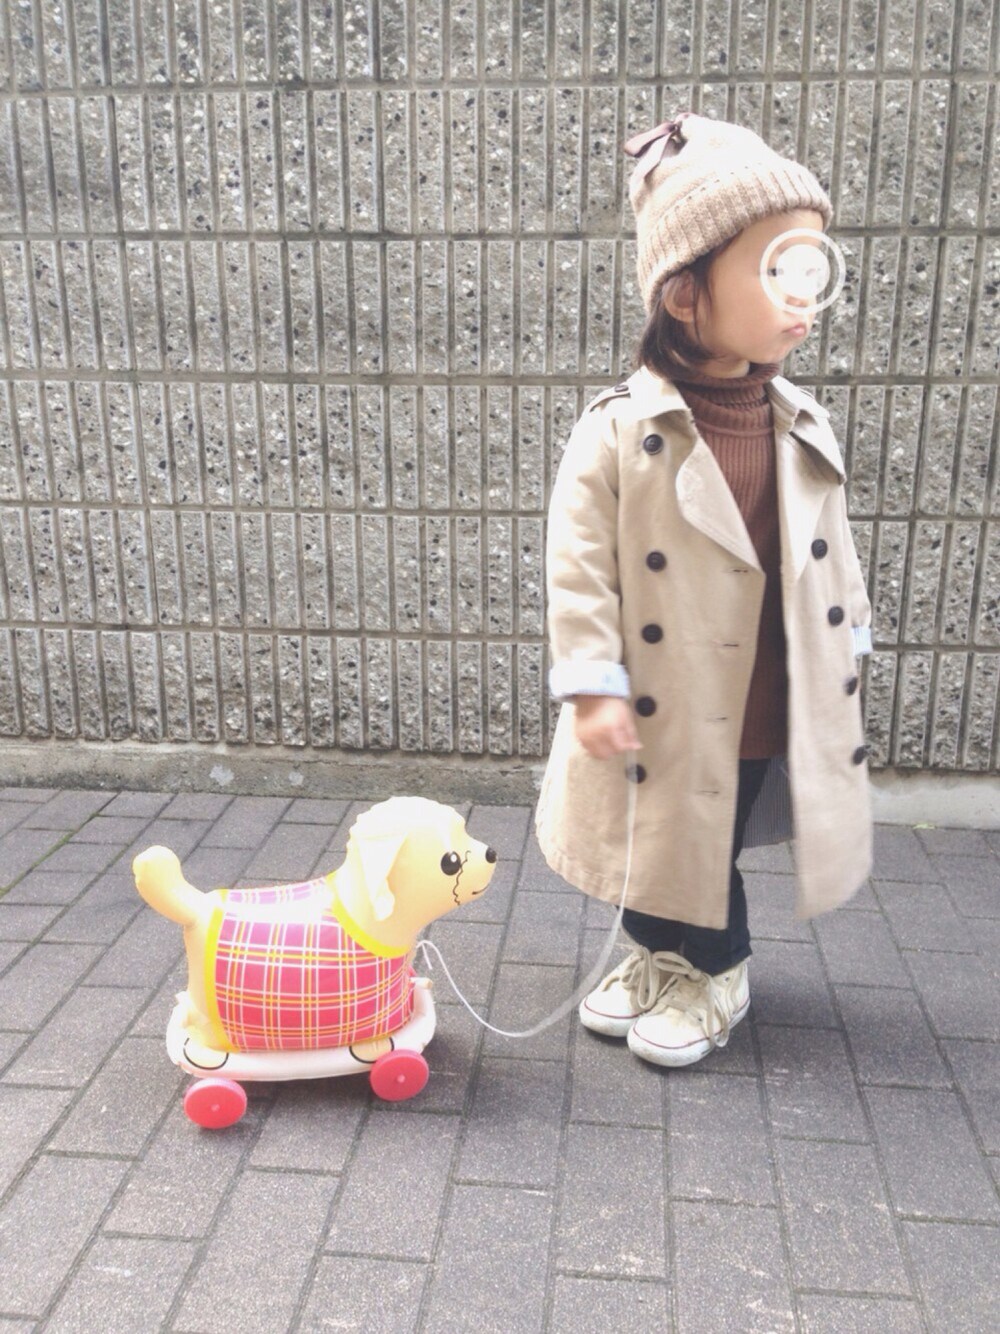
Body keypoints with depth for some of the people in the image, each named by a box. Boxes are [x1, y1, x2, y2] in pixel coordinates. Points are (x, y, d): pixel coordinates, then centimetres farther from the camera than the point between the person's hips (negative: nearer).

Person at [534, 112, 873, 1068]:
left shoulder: (804, 429, -3)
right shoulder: (621, 427, -17)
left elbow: (830, 553, 8)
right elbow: (581, 563, -15)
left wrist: (845, 653, 13)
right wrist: (592, 684, -15)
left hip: (766, 715, 2)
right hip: (661, 711, -2)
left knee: (711, 846, 17)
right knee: (661, 841, 17)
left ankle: (709, 979, 40)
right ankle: (661, 957, 43)